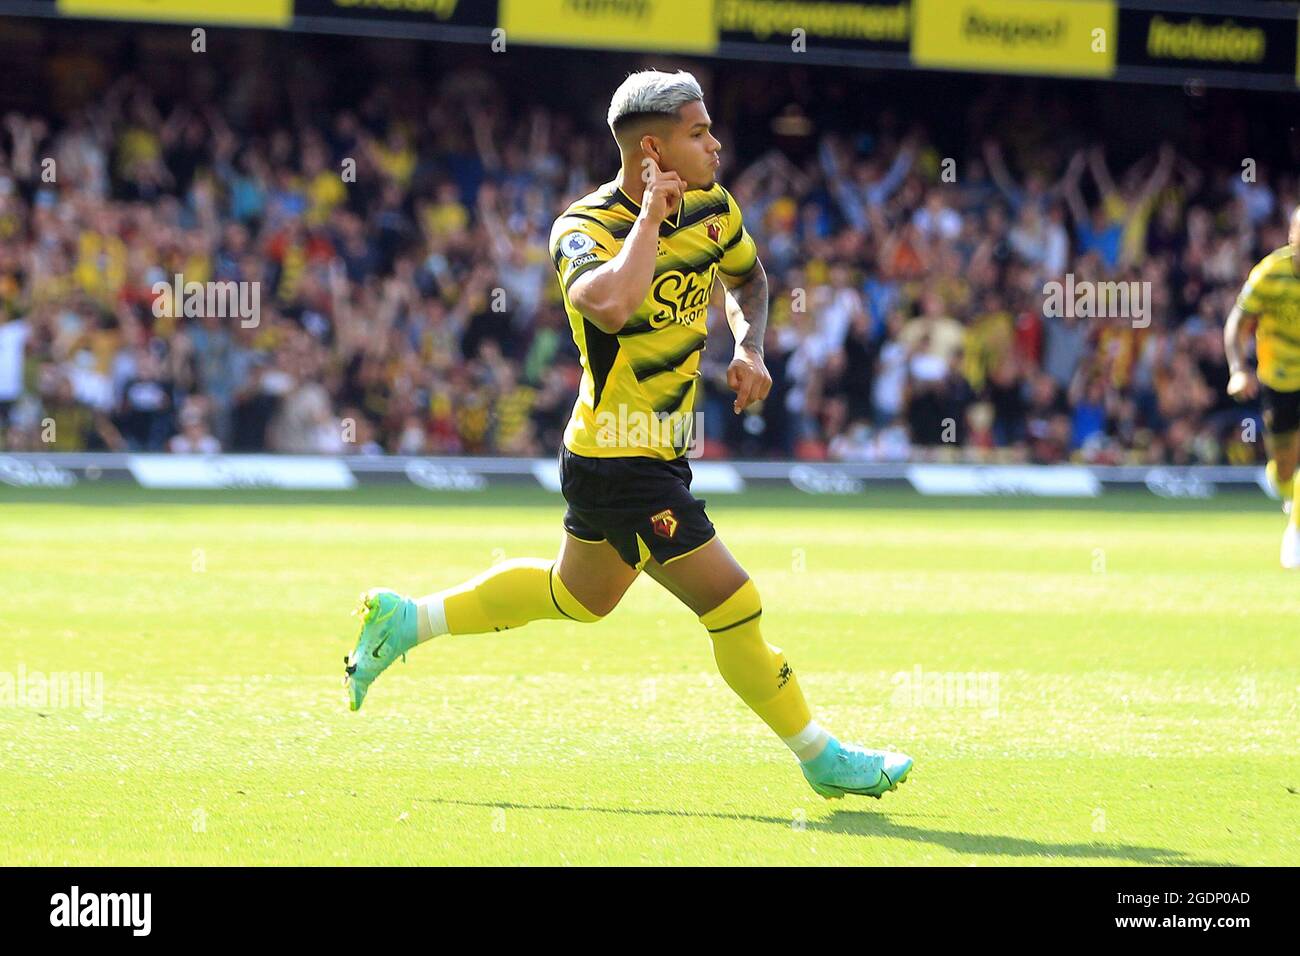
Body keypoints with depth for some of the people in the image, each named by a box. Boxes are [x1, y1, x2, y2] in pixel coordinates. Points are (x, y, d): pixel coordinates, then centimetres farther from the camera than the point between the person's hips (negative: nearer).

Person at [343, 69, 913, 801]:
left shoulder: (712, 209, 0)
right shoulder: (584, 231, -22)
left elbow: (747, 280, 23)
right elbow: (614, 304, -46)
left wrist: (750, 348, 3)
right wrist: (651, 217, -32)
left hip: (658, 454, 9)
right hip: (621, 462, -9)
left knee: (579, 597, 26)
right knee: (733, 606, -6)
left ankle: (406, 620, 38)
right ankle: (821, 758, 9)